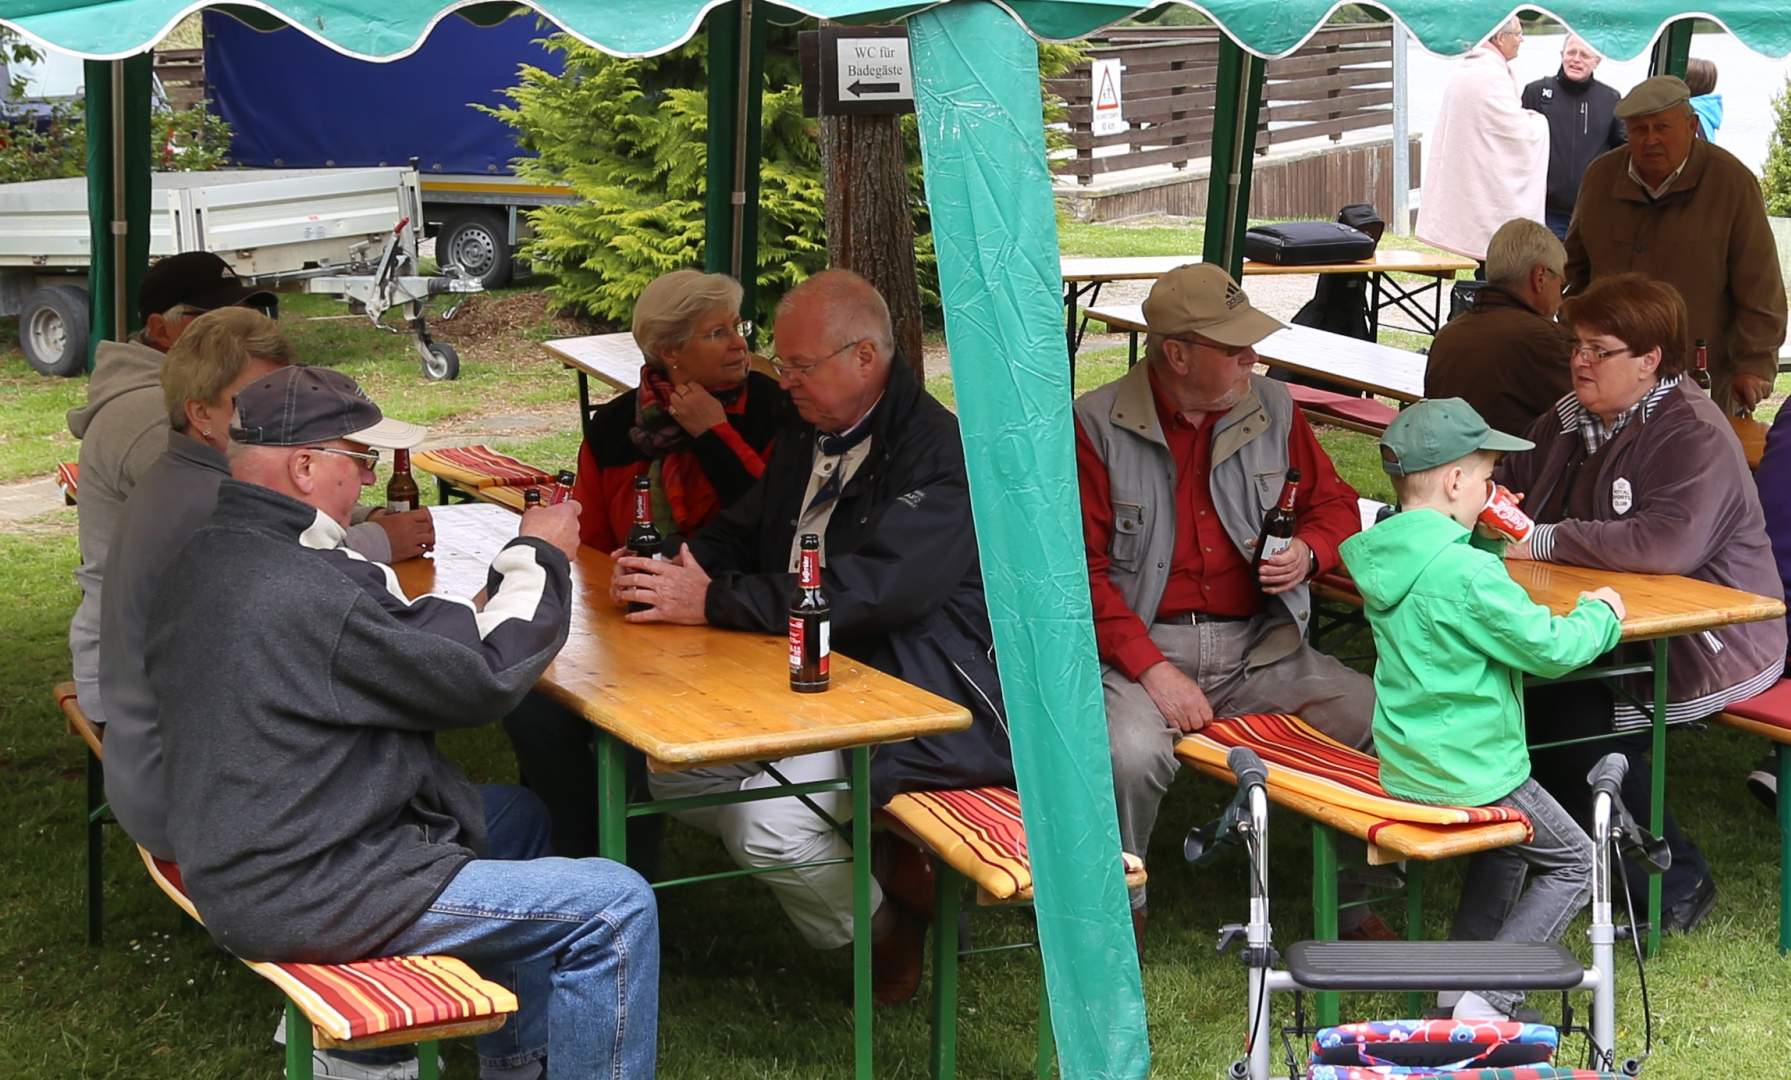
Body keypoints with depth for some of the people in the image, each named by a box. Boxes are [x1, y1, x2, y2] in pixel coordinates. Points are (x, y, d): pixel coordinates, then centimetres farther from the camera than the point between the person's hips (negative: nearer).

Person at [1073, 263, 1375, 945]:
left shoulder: (1272, 409, 8)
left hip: (1262, 646, 4)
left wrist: (1309, 552, -4)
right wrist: (1152, 668, -17)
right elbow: (1079, 568, -7)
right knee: (1131, 755, -34)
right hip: (1144, 644, -4)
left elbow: (1334, 504, 21)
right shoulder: (1098, 424, -5)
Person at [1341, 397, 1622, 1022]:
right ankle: (1487, 1002, 0)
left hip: (1403, 769, 9)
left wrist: (1489, 540, 7)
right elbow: (1550, 649, -20)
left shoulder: (1389, 560, 2)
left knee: (1508, 845, 31)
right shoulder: (1464, 572, -25)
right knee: (1573, 864, 10)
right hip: (1471, 773, -8)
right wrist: (1600, 615, -1)